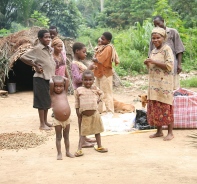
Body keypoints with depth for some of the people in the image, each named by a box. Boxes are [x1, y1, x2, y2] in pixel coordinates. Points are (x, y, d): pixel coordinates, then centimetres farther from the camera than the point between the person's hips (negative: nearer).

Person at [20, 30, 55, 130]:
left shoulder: (49, 49, 9)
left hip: (49, 78, 8)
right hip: (41, 78, -8)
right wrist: (35, 66, -13)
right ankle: (42, 124, 6)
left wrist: (53, 75, 8)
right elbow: (23, 57, -15)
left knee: (47, 101, 14)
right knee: (42, 101, -1)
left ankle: (45, 121, 25)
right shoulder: (37, 49, -13)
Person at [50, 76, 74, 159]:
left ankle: (67, 152, 27)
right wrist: (52, 79, 1)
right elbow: (51, 83, -18)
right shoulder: (52, 94, -3)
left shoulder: (64, 92, 6)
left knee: (66, 136, 16)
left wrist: (61, 77, 14)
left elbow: (66, 80, 2)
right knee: (58, 137, 8)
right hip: (57, 120, -3)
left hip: (66, 120, 4)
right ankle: (59, 153, 16)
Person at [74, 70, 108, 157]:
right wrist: (78, 112, -2)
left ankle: (99, 146, 31)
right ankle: (79, 149, -2)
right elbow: (77, 102, 2)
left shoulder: (95, 89, 3)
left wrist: (98, 99, 4)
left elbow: (101, 93, 22)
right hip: (84, 115, -3)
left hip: (94, 113, 3)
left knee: (97, 130, 16)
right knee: (83, 133, 0)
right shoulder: (79, 90, -4)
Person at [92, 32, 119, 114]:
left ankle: (110, 112, 4)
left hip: (105, 74, -10)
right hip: (99, 73, 10)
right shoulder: (102, 47, 10)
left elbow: (98, 60, -24)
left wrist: (93, 59, -5)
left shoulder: (108, 48, -20)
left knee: (107, 94, -3)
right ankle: (100, 110, 30)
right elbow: (96, 57, 11)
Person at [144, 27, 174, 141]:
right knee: (155, 108, 8)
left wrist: (154, 62, -18)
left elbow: (169, 66, -17)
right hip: (154, 84, 7)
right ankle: (159, 131, 17)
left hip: (164, 84, -7)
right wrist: (148, 64, 4)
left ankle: (170, 133, 3)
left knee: (166, 108, -4)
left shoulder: (167, 49, -7)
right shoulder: (153, 51, 16)